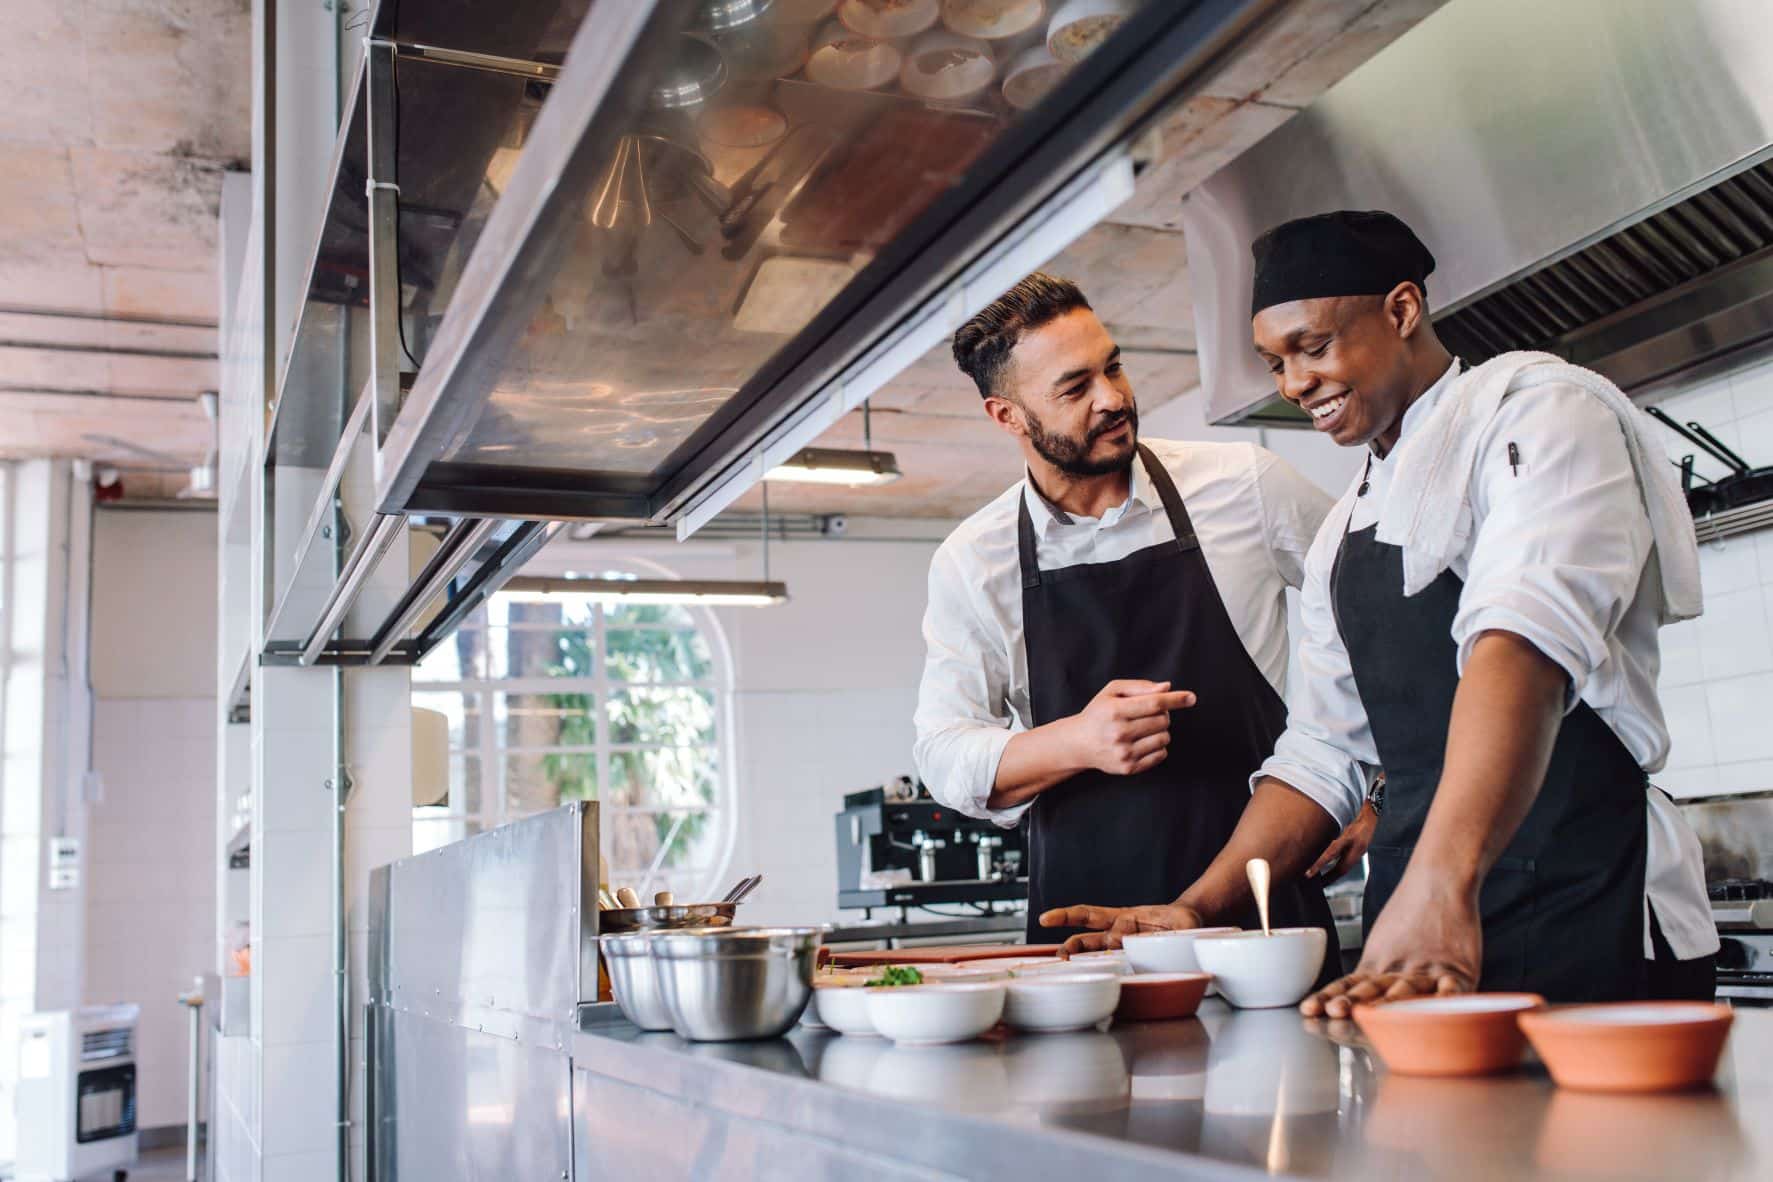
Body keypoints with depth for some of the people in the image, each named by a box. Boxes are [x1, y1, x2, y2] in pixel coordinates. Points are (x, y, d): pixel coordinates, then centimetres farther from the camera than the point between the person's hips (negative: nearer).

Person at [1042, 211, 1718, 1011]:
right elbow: (1321, 751, 18)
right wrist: (1199, 910, 5)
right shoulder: (1343, 531, 19)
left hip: (1586, 923, -6)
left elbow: (1526, 640, -22)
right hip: (1410, 926, 6)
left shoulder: (1534, 410, -4)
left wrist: (1440, 886, -35)